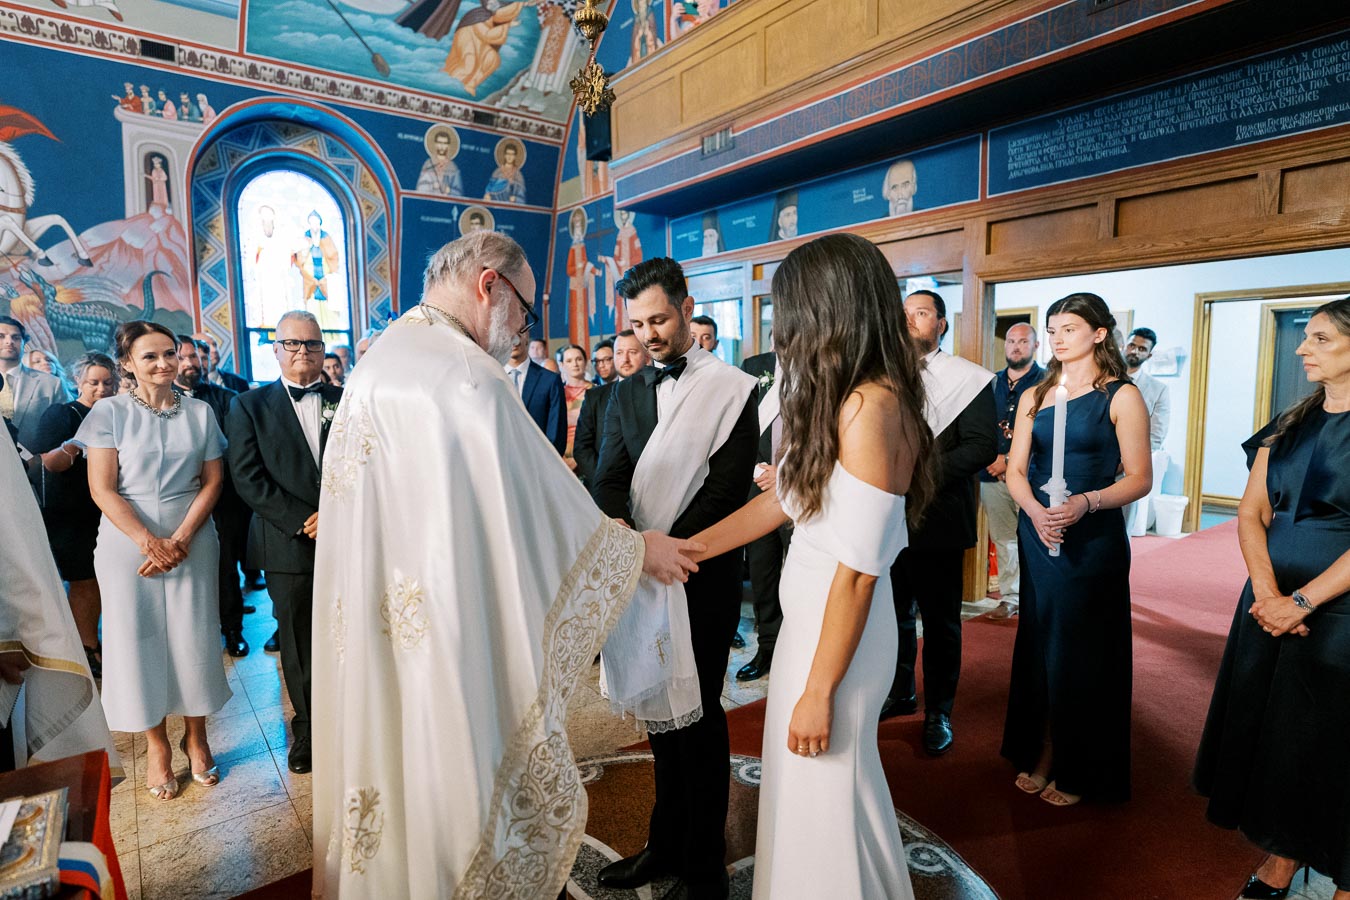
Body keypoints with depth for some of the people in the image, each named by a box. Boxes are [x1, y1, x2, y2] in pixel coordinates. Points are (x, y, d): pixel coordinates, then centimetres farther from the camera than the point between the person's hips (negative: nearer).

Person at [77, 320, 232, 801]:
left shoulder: (199, 412, 4)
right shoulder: (110, 412, -1)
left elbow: (212, 481, 2)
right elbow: (102, 488, -6)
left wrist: (180, 539, -9)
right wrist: (150, 542, -14)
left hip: (191, 541, 1)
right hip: (128, 541, -1)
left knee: (194, 637, 5)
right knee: (139, 639, 5)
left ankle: (196, 736, 23)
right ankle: (156, 745, 22)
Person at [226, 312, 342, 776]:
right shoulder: (250, 405, 6)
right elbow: (248, 477, -3)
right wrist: (302, 521, -11)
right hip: (289, 545, 0)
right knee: (298, 643, 9)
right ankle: (307, 729, 27)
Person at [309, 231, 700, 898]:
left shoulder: (376, 363, 7)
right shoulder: (469, 377, -22)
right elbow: (546, 514, -17)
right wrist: (639, 549, -2)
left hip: (382, 630, 9)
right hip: (454, 640, -9)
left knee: (400, 762, 24)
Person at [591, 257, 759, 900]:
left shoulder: (733, 390, -6)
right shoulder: (625, 394, 10)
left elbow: (727, 489, -13)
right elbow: (609, 478, 2)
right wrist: (619, 528, -19)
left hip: (703, 579, -5)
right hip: (642, 578, 5)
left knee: (696, 718, 7)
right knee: (659, 713, 16)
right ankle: (666, 845, 36)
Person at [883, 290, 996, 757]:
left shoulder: (967, 377, -4)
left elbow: (982, 446, -12)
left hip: (937, 514, -4)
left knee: (940, 620, 7)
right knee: (894, 611, 17)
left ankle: (938, 711, 24)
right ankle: (900, 692, 35)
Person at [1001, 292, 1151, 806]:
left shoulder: (1121, 396, -4)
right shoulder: (1033, 397, 9)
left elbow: (1139, 479, -7)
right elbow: (1016, 471, 5)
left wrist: (1086, 503, -23)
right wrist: (1035, 510, -14)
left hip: (1093, 538, -4)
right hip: (1037, 535, 4)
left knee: (1082, 652, 5)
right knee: (1039, 644, 11)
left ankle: (1077, 771, 23)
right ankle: (1039, 758, 27)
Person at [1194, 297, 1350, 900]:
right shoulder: (1286, 428, 8)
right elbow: (1251, 513, 5)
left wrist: (1302, 602, -18)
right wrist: (1266, 591, -9)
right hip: (1273, 600, 5)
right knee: (1268, 731, 11)